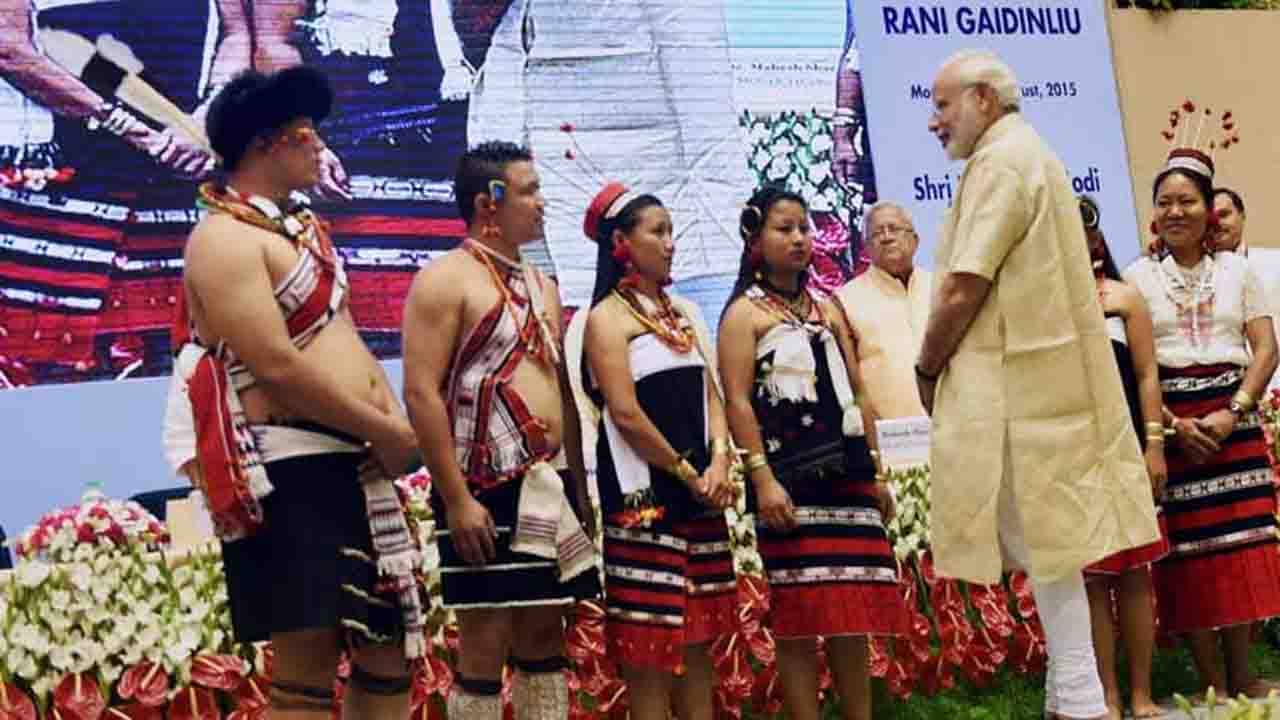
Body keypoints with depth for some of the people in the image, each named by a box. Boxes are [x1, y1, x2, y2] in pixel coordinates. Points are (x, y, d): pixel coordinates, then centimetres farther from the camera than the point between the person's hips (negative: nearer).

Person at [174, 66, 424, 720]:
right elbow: (277, 368, -20)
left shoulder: (300, 227, 19)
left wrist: (393, 424, 2)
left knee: (390, 648, 12)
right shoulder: (224, 237, -11)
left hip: (354, 465, 10)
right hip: (291, 473, -9)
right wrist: (387, 432, -12)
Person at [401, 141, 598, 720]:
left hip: (549, 488, 8)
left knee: (546, 639, 11)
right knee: (484, 649, -5)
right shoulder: (447, 279, -7)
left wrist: (579, 488, 16)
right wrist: (456, 499, -19)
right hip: (488, 492, -8)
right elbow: (421, 395, -15)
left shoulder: (541, 287, 18)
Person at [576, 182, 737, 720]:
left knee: (699, 630, 10)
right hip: (645, 492, -7)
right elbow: (625, 414, -14)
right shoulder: (608, 316, -7)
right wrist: (688, 474, -10)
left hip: (698, 492, 7)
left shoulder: (682, 311, 15)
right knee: (649, 639, -4)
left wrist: (718, 462, -5)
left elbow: (709, 394, 12)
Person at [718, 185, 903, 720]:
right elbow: (738, 401, -9)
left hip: (847, 475, 6)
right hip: (791, 480, -6)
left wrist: (874, 471, 14)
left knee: (855, 610, 6)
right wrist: (761, 478, -19)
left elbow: (857, 394, 19)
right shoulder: (745, 313, 0)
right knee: (799, 615, -5)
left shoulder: (827, 310, 19)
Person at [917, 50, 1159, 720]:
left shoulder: (1000, 161, -12)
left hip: (1017, 383, -10)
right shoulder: (1030, 155, 20)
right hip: (1046, 379, 10)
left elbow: (962, 290, -19)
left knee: (1041, 538, -5)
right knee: (1048, 535, 11)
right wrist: (944, 365, 16)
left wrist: (927, 368, -5)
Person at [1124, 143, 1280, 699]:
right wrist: (1173, 424, -14)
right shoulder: (1138, 277, 4)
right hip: (1169, 420, -1)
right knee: (1187, 547, -2)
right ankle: (1211, 682, 5)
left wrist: (1234, 411, -11)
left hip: (1233, 416, 2)